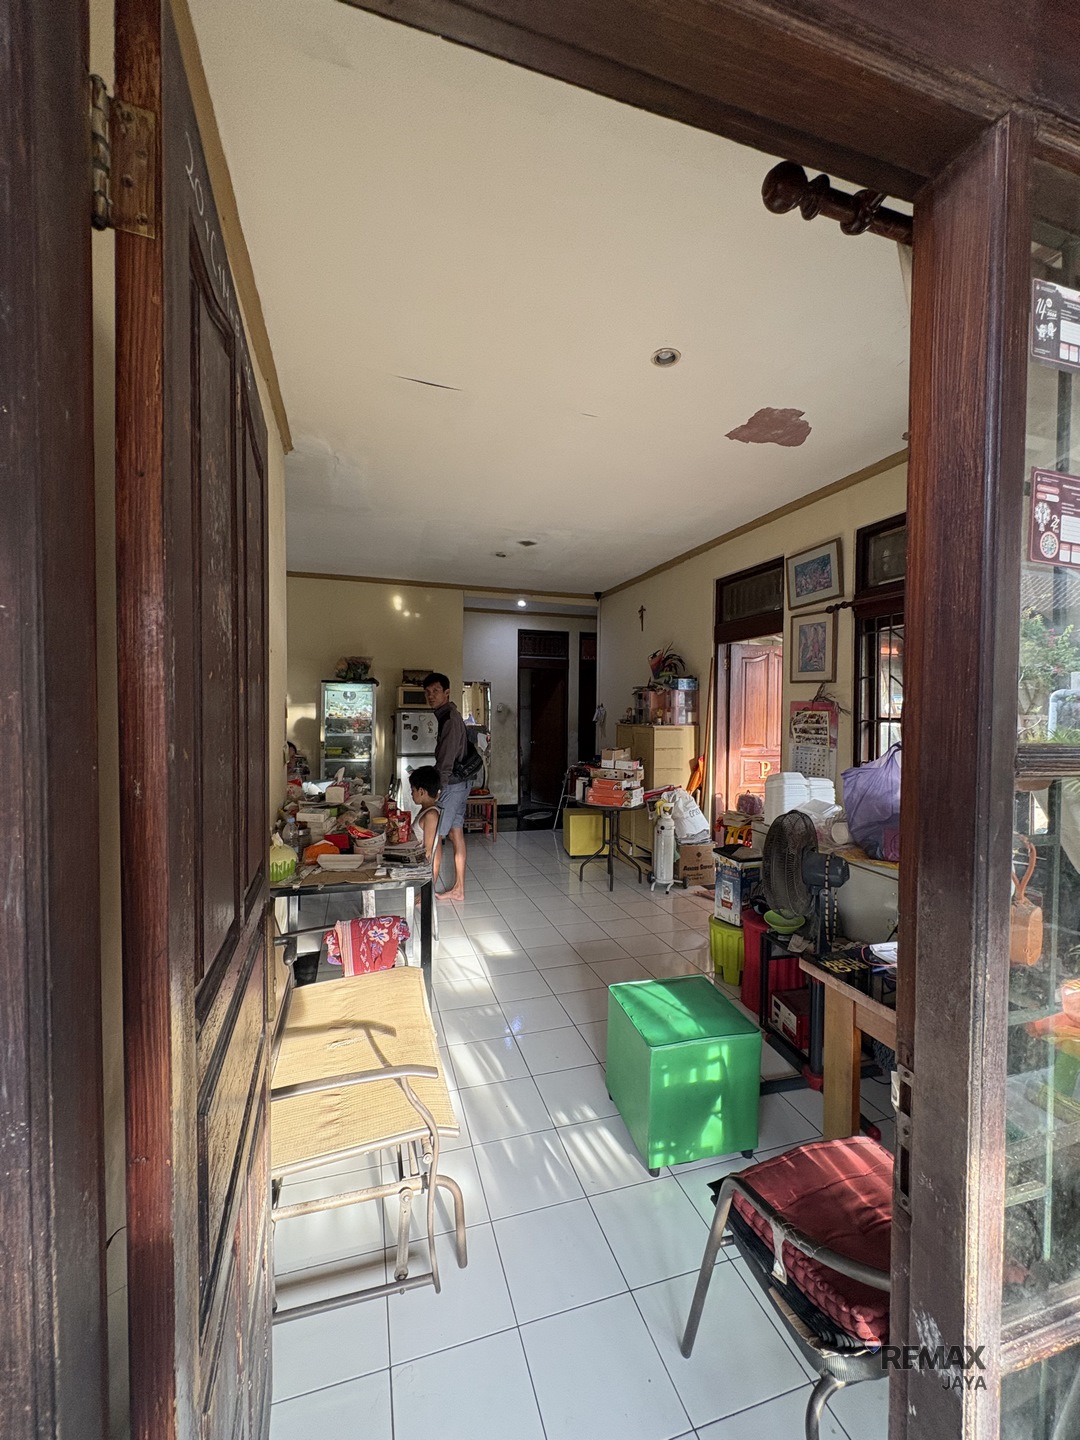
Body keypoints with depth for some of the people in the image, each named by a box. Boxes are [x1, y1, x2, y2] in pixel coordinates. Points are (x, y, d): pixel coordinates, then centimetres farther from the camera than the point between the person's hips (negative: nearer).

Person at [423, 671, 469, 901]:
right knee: (456, 834, 12)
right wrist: (438, 786, 20)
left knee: (434, 837, -2)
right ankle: (458, 889, 20)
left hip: (451, 785, -10)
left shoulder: (450, 718, -19)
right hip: (458, 783, 10)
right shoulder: (447, 715, 13)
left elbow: (446, 760, -23)